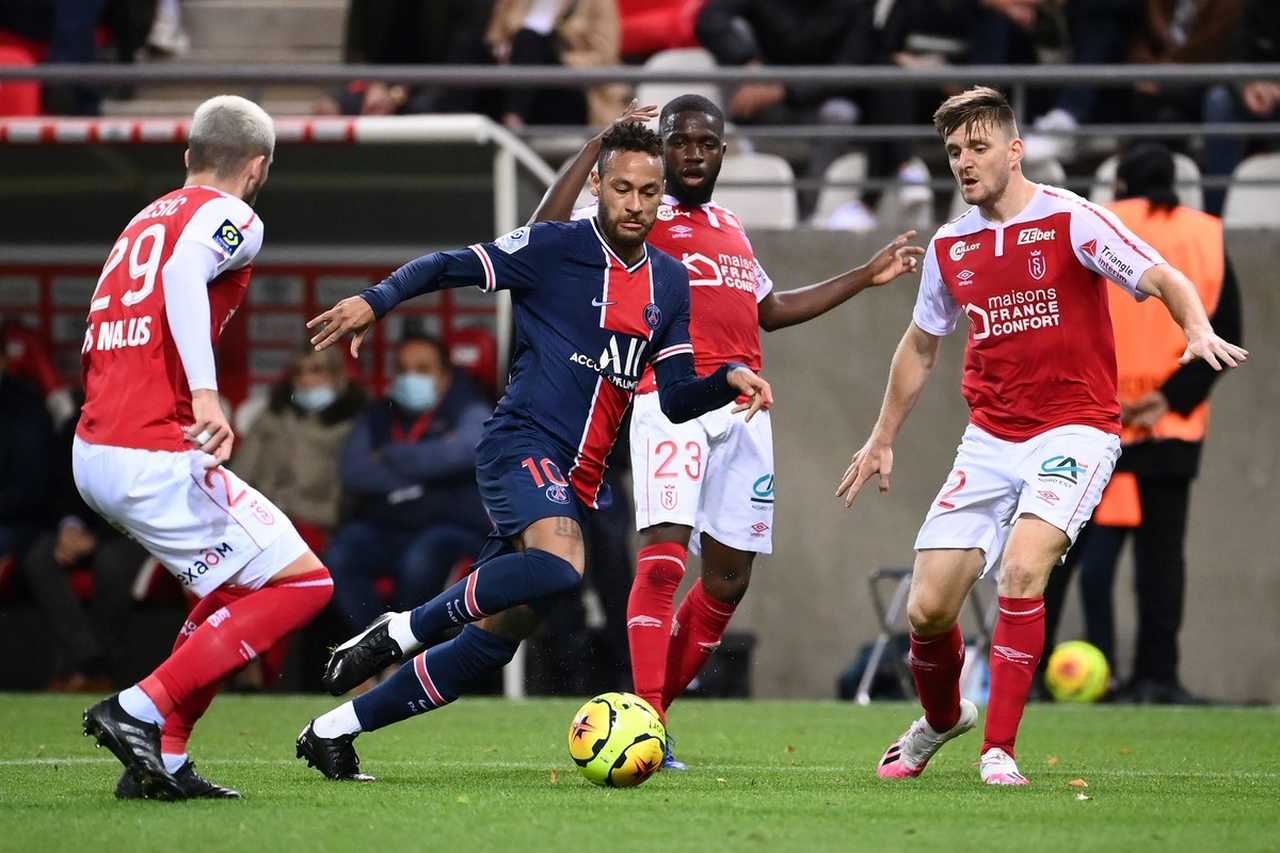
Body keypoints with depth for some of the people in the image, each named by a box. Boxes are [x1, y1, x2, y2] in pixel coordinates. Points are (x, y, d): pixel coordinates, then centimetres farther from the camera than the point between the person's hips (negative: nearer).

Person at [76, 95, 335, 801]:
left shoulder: (143, 221, 21)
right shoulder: (230, 218, -3)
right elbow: (185, 270, -25)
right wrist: (205, 393, -34)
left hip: (92, 451, 9)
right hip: (156, 460, -9)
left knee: (237, 588, 23)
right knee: (302, 584, -2)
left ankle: (162, 760, 13)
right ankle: (140, 710, -10)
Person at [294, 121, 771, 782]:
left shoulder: (670, 285, 15)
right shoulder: (555, 247, -3)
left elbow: (676, 399, 15)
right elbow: (450, 267, -2)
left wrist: (730, 379, -4)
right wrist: (376, 301, -18)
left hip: (577, 479, 7)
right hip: (522, 443, -7)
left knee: (494, 639, 4)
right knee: (560, 565, -37)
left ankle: (332, 731, 15)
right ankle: (401, 631, -19)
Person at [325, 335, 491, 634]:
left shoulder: (471, 413, 9)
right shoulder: (376, 417, 19)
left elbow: (463, 452, -15)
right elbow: (353, 473, 2)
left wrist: (389, 458, -5)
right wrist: (421, 470, -6)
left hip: (451, 527, -3)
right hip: (381, 527, 3)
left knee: (419, 561, -37)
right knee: (338, 558, -28)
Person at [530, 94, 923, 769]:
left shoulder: (731, 228, 24)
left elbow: (769, 308, 38)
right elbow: (548, 235, -13)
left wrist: (865, 277, 40)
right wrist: (598, 146, -14)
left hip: (745, 408, 7)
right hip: (672, 401, -7)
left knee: (728, 579, 6)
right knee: (663, 559, -20)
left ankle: (649, 715, 16)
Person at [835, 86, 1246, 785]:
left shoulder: (1070, 221, -8)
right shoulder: (949, 248, 8)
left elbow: (1164, 280, -14)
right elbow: (920, 345, 23)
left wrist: (1199, 331, -35)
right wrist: (882, 439, 25)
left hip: (1073, 430, -5)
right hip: (989, 437, 5)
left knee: (1021, 569, -28)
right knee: (928, 607, -2)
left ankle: (999, 750, -17)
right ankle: (942, 718, 31)